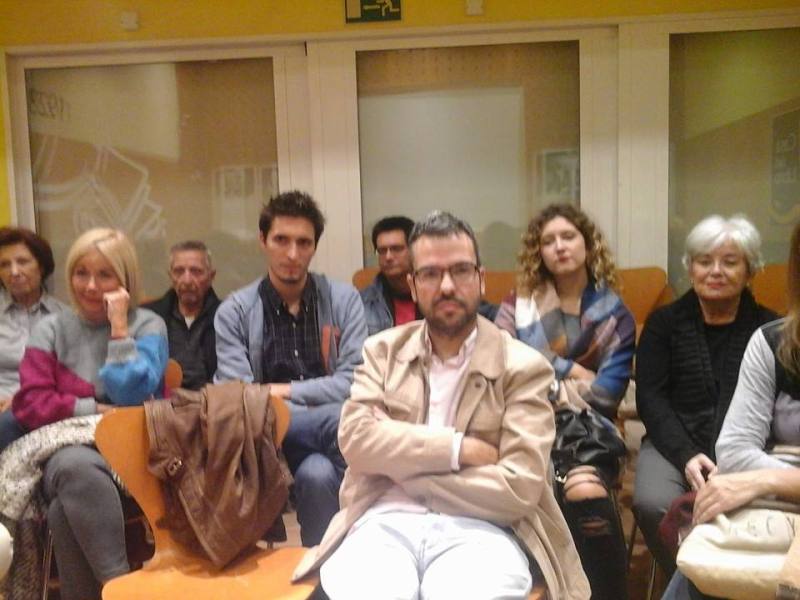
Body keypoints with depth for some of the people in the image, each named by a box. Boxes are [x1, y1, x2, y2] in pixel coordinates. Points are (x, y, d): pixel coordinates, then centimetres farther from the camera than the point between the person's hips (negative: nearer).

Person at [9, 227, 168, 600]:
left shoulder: (148, 325, 7)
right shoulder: (51, 329, 12)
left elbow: (131, 396, -8)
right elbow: (29, 404, 3)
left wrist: (119, 327, -8)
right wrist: (96, 409, -6)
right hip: (64, 448, 2)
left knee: (65, 510, -34)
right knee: (77, 467, -37)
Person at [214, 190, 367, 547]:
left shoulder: (343, 300, 4)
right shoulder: (234, 312, 2)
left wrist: (283, 391, -8)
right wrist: (321, 406, -18)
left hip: (331, 431, 1)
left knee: (318, 474, -35)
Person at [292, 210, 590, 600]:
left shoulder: (523, 367, 2)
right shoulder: (383, 351, 14)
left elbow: (517, 491, -8)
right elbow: (355, 438, -1)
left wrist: (397, 460, -3)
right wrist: (458, 448, -10)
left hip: (479, 528, -1)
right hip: (388, 520, 2)